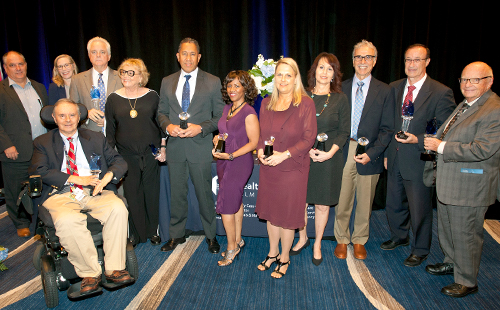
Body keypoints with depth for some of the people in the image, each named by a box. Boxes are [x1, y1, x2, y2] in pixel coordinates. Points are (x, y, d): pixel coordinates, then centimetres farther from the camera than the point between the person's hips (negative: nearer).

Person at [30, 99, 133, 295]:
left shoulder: (96, 138, 18)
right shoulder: (43, 143, 14)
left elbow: (119, 161, 10)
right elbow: (39, 171, -2)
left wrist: (108, 176, -14)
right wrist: (76, 179, -13)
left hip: (94, 193, 2)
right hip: (61, 195, -1)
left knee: (118, 208, -29)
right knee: (67, 220, -34)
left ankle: (114, 268, -19)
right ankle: (90, 273, -19)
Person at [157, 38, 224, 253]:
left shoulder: (212, 82, 1)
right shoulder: (167, 82, 10)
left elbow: (220, 116, 0)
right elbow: (161, 112, 14)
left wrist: (200, 128, -16)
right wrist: (168, 126, -8)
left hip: (200, 147, -3)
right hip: (175, 147, 3)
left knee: (204, 194, 6)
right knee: (177, 194, 13)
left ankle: (211, 236, 25)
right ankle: (176, 235, 30)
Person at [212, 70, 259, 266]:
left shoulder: (249, 112, -15)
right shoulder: (227, 108, 9)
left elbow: (254, 142, -15)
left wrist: (231, 155, -22)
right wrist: (217, 138, -1)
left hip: (239, 163, -7)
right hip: (224, 162, 7)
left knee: (226, 207, -3)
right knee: (236, 202, 17)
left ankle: (231, 247, 15)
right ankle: (238, 241, 32)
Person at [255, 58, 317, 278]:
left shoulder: (305, 103, -9)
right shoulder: (267, 103, 7)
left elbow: (309, 138, -12)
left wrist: (284, 155, -21)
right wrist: (260, 150, -7)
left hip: (292, 167, -5)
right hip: (268, 167, 5)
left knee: (287, 214, 7)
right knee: (271, 211, 15)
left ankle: (284, 258, 27)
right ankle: (272, 253, 35)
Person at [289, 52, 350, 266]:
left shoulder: (340, 99, 1)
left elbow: (344, 132, 1)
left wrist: (330, 152, -14)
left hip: (328, 158, -1)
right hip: (302, 156, 1)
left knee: (322, 204, 8)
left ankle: (317, 244, 29)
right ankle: (302, 238, 32)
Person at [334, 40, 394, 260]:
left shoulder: (384, 91, 3)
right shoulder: (340, 88, 6)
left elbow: (387, 129, -1)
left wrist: (371, 152, -13)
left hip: (369, 154, 0)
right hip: (343, 152, 0)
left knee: (365, 202, 12)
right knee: (342, 201, 8)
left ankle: (359, 240, 33)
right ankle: (342, 240, 28)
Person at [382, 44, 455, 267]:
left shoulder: (441, 93, -11)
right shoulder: (394, 88, 5)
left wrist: (418, 139, -22)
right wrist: (387, 152, 9)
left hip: (419, 161, -5)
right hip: (395, 159, 5)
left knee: (419, 210, 9)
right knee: (394, 204, 20)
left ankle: (420, 250, 32)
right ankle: (399, 236, 46)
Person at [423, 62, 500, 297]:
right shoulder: (465, 105, 13)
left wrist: (441, 146, -24)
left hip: (469, 187, -9)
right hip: (448, 182, 10)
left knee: (465, 235, 4)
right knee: (446, 228, 23)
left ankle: (467, 281, 22)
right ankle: (451, 262, 44)